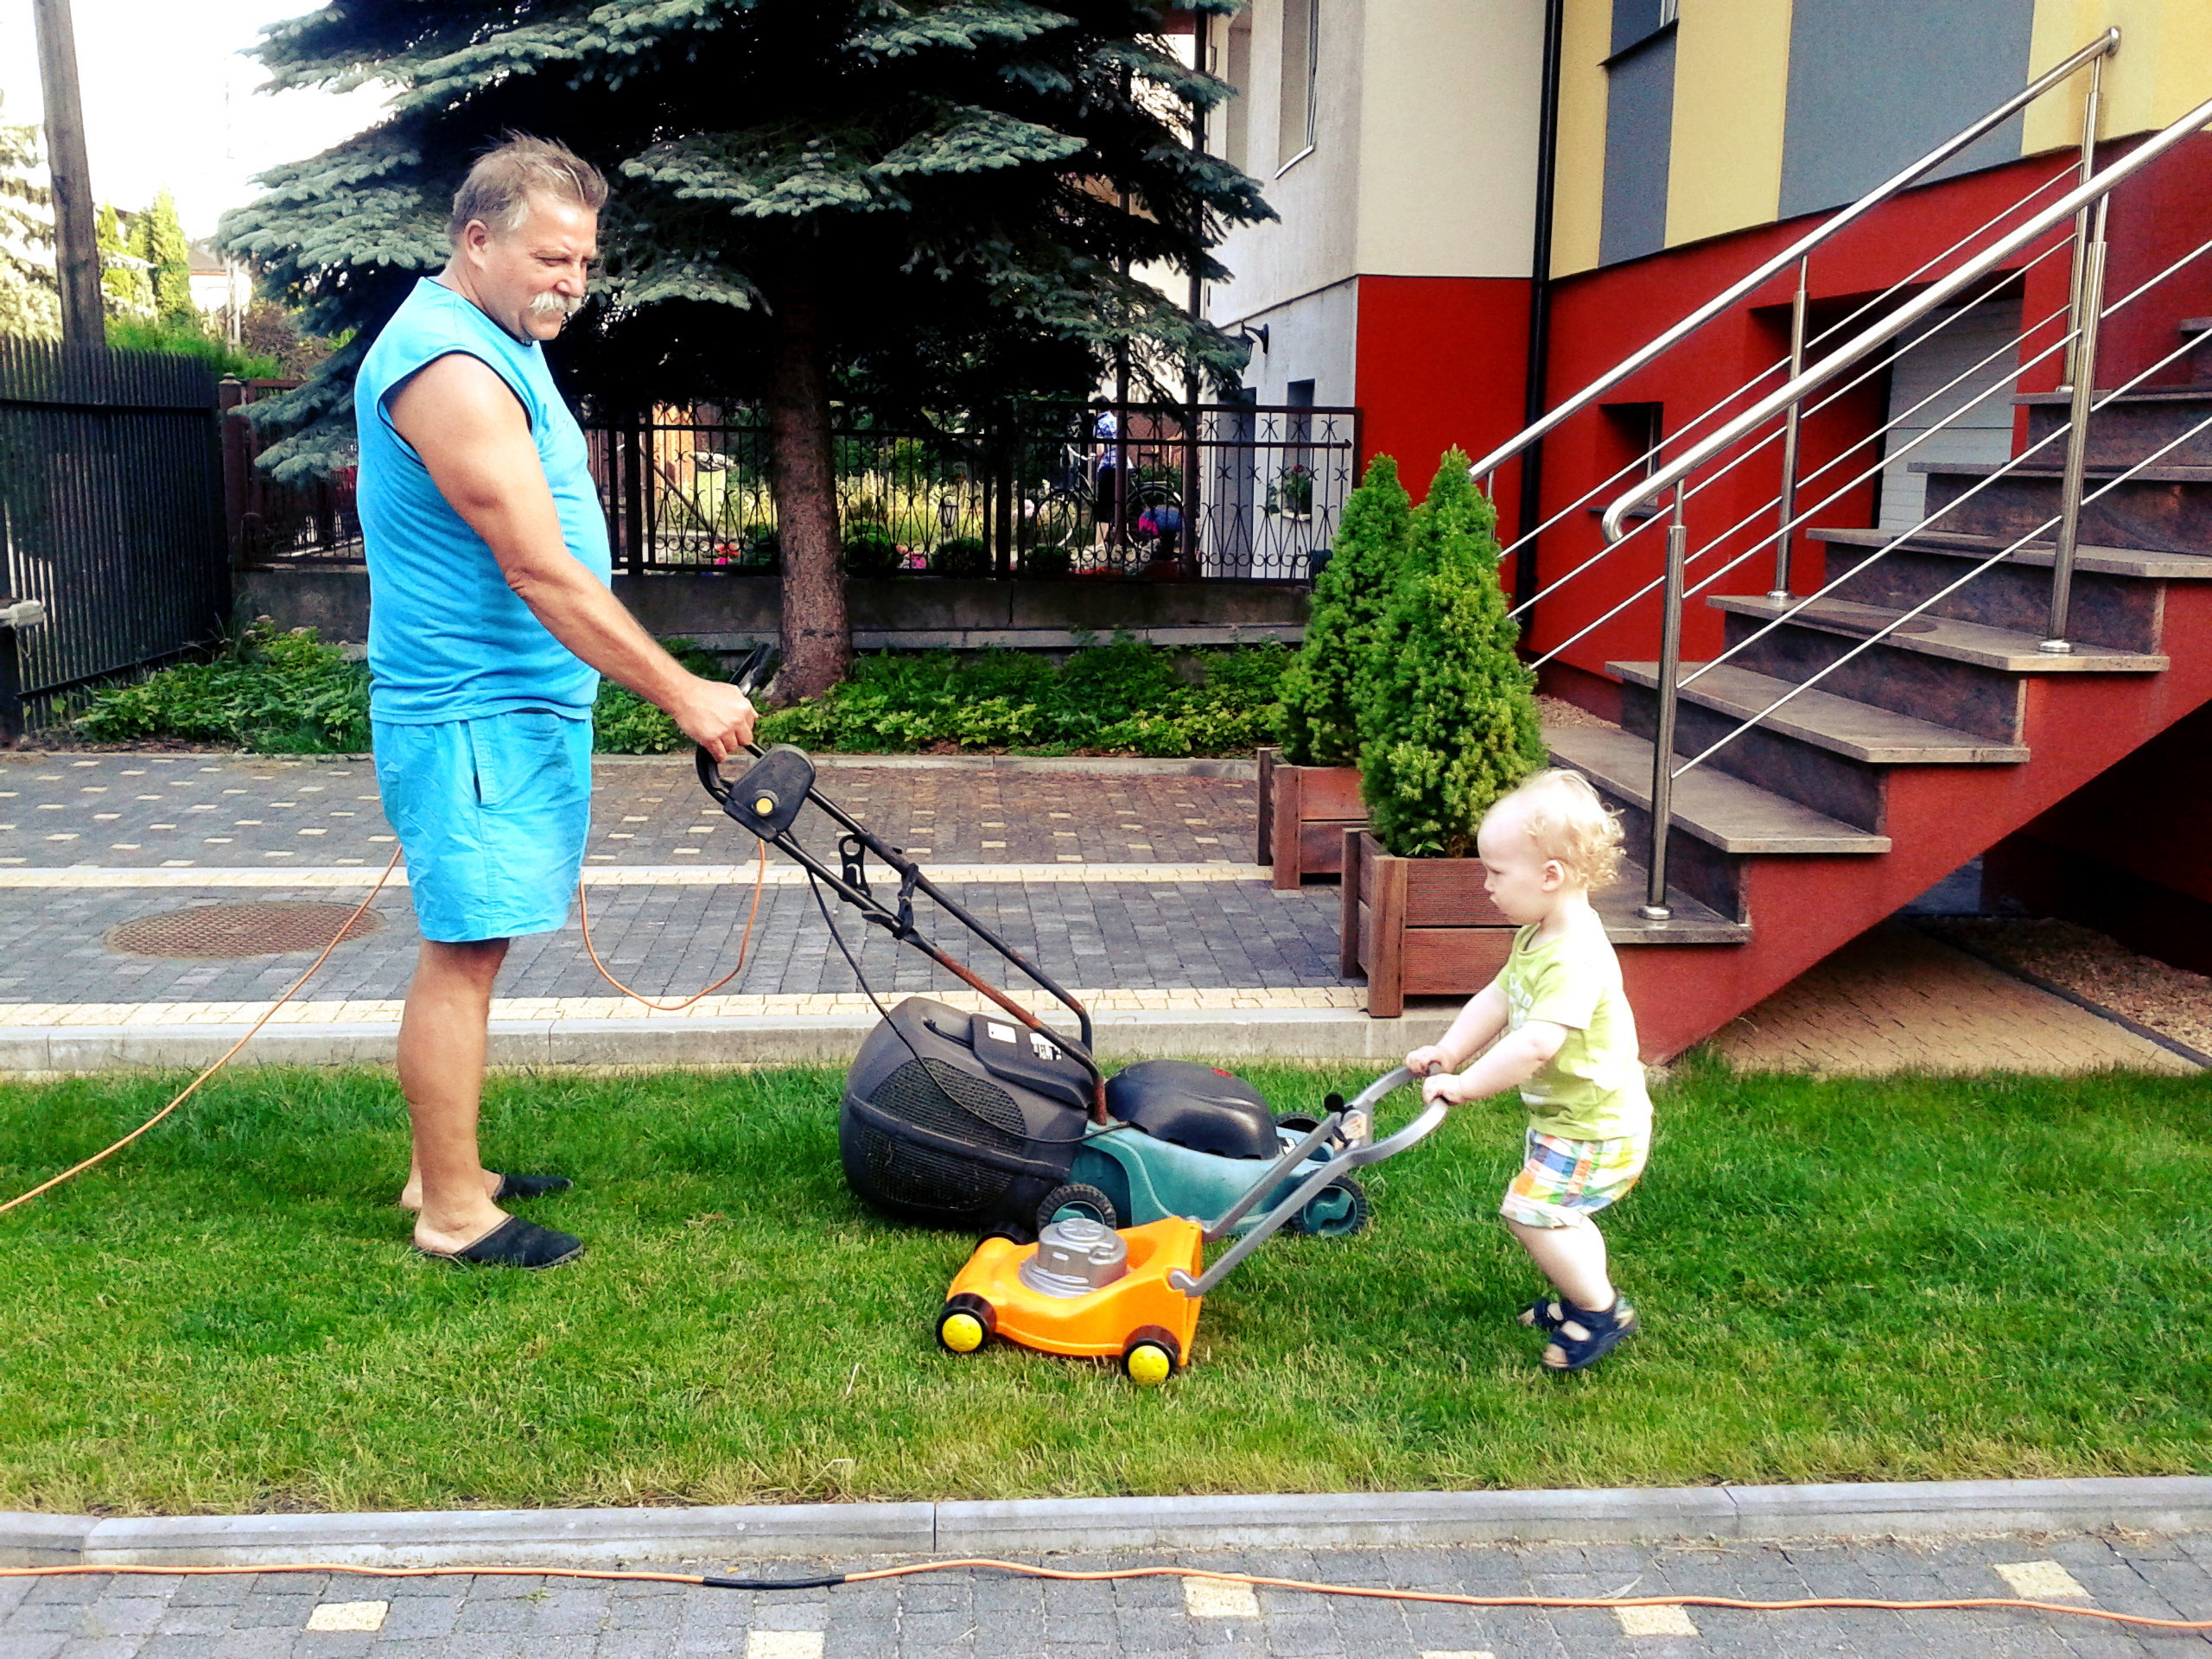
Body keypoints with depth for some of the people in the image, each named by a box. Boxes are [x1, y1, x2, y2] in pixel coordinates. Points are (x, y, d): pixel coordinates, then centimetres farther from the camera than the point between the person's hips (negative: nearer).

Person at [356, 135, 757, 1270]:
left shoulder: (495, 342, 16)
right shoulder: (447, 366, -18)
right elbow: (543, 573, -23)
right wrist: (682, 694, -21)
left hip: (517, 704, 10)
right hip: (472, 713, -10)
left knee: (470, 945, 14)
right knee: (462, 951, -5)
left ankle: (445, 1171, 25)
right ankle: (453, 1215, 4)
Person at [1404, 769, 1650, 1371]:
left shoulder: (1575, 959, -32)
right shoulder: (1537, 937, 2)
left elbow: (1535, 1044, -39)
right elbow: (1496, 1000, 7)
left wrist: (1464, 1084, -33)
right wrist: (1447, 1053, -4)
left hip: (1595, 1127, -10)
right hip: (1567, 1117, 10)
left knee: (1530, 1209, -12)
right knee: (1556, 1212, 22)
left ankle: (1602, 1312, 3)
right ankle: (1583, 1297, 40)